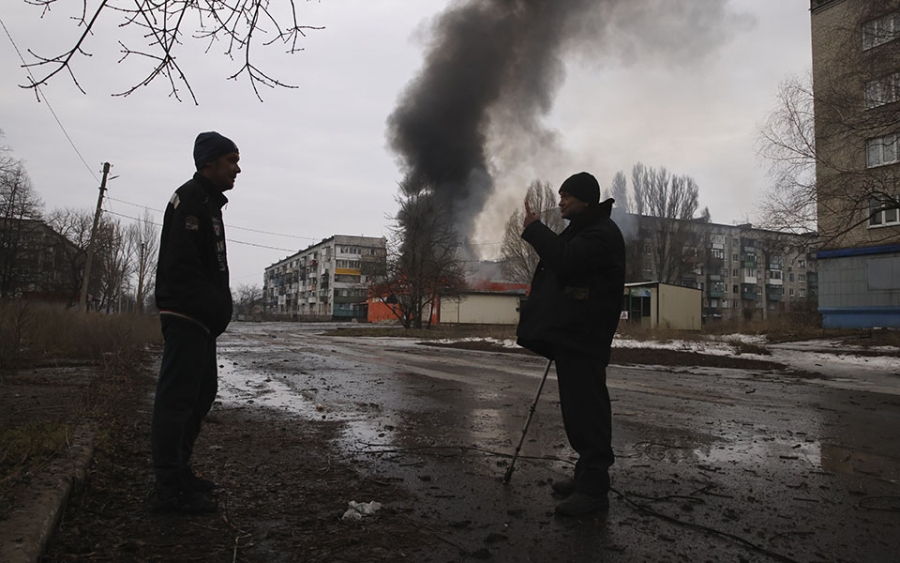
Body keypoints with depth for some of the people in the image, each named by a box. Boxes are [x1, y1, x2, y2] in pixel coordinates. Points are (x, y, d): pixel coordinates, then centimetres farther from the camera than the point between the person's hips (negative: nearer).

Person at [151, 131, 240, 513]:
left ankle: (178, 472, 26)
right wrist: (214, 309, -19)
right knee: (177, 396, -7)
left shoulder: (208, 202, 21)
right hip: (187, 318, -11)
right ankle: (172, 489, -1)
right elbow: (182, 264, -21)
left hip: (200, 321, 11)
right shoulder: (190, 199, -11)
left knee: (202, 392, 15)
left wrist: (219, 308, 12)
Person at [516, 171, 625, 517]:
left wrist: (534, 228, -15)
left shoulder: (602, 233, -11)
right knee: (578, 410, 15)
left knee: (586, 410, -9)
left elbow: (566, 260, -26)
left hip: (583, 338, -11)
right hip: (569, 335, 11)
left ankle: (594, 489, -2)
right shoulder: (580, 230, 23)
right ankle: (587, 476, 25)